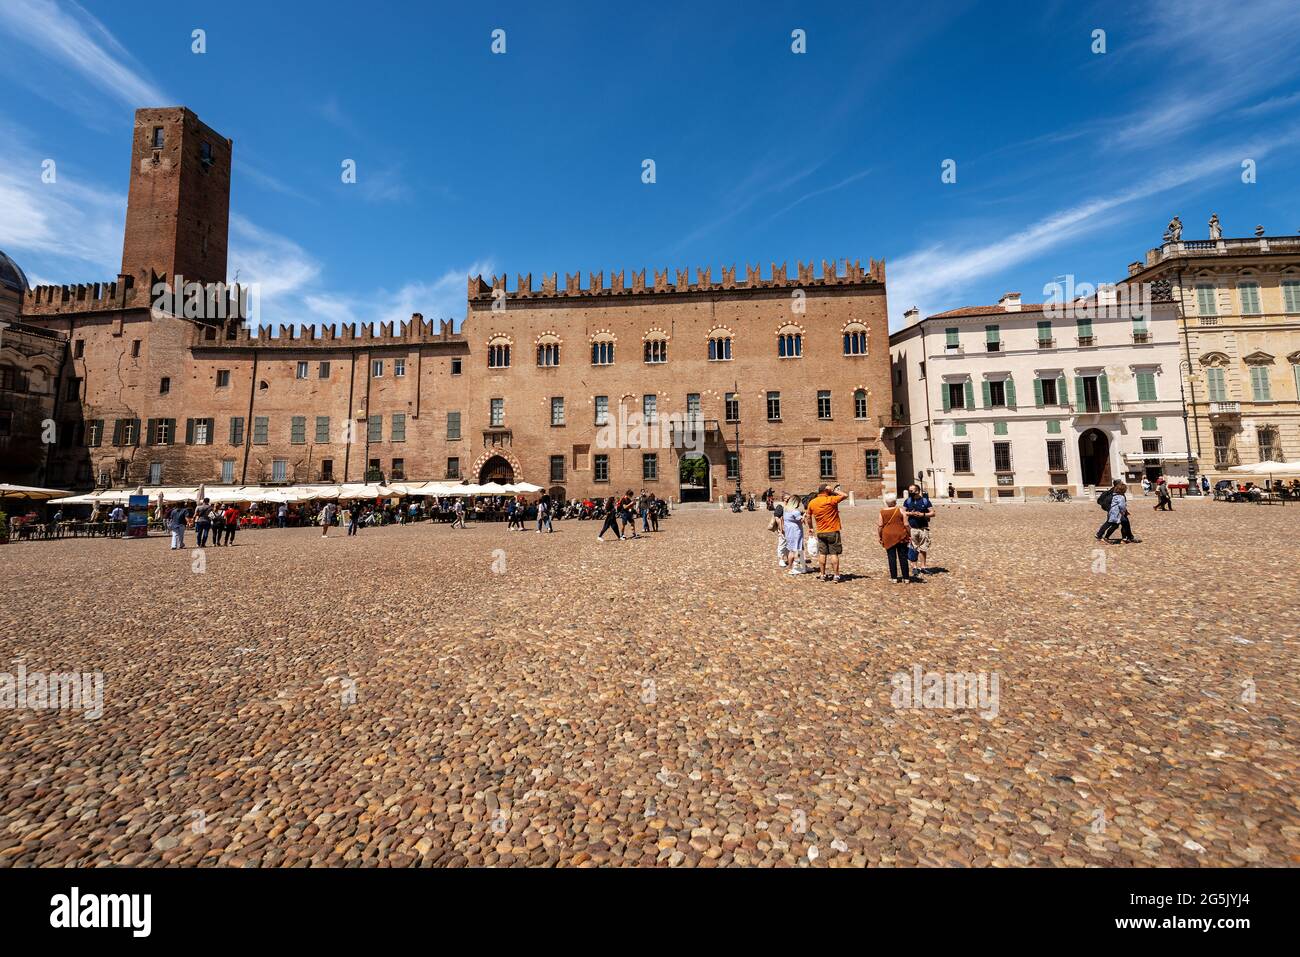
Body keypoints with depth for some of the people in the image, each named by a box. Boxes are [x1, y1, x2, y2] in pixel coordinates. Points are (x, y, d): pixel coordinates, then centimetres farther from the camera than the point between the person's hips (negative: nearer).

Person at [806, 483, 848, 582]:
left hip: (820, 532, 5)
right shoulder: (830, 500, -13)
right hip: (833, 531, -4)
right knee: (834, 553, 1)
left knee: (822, 554, 10)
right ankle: (836, 575, 5)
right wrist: (833, 491, 2)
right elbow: (845, 496, -7)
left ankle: (823, 575, 14)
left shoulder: (812, 503, 3)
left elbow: (809, 516, 14)